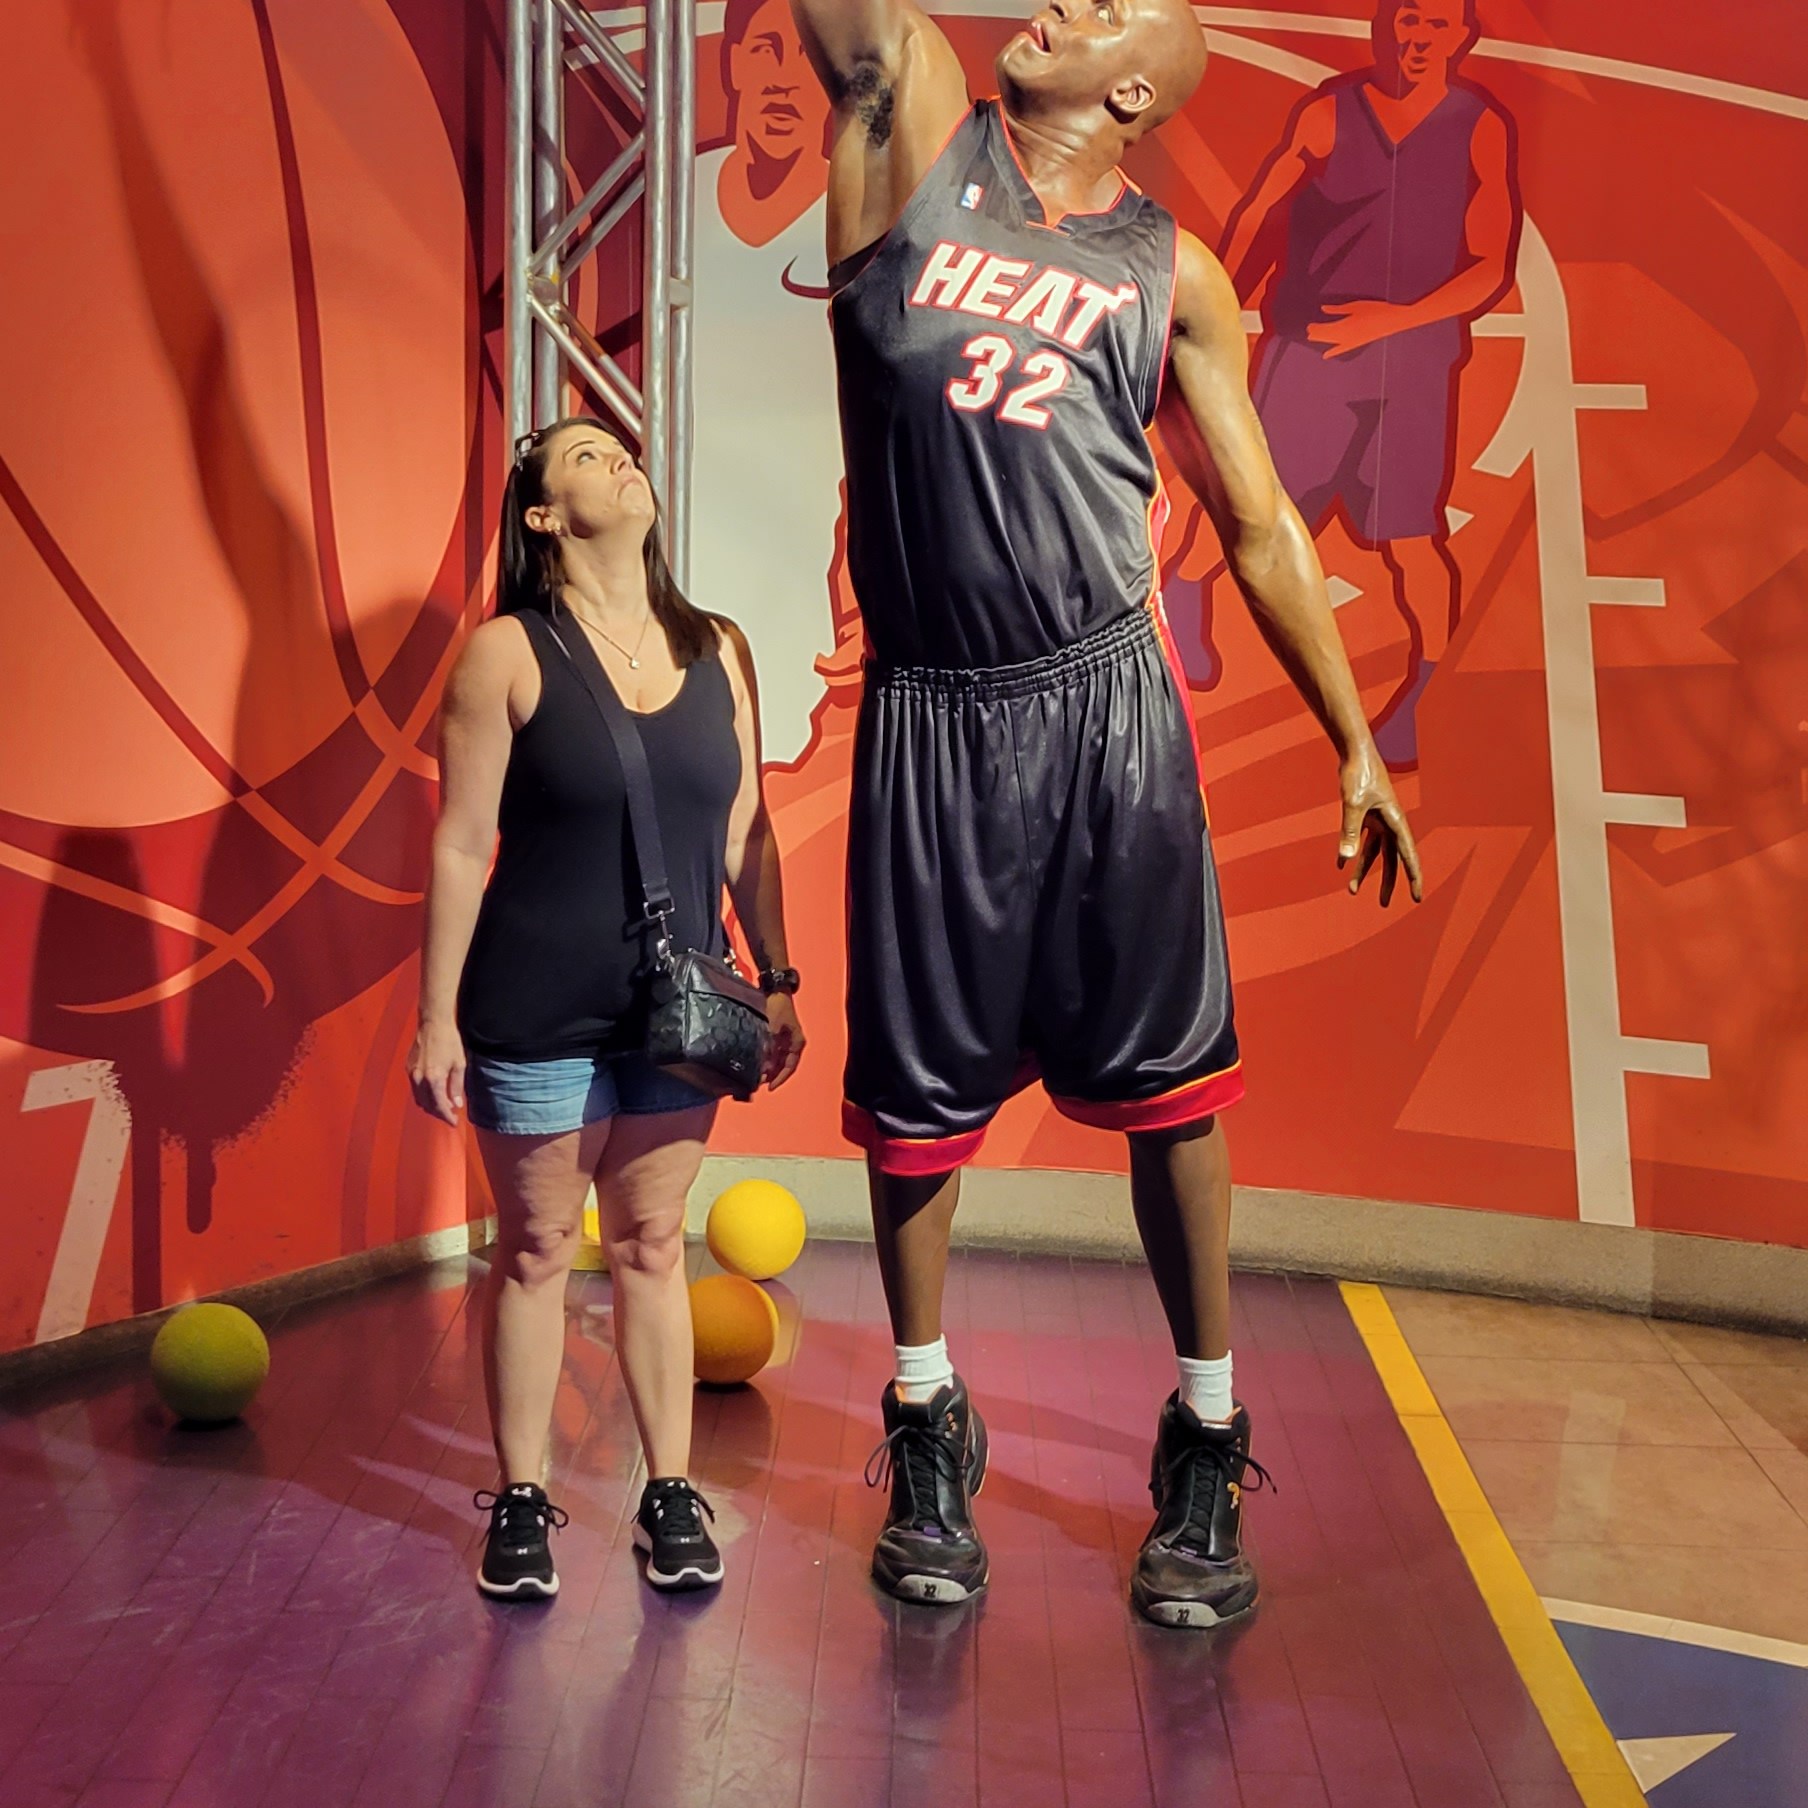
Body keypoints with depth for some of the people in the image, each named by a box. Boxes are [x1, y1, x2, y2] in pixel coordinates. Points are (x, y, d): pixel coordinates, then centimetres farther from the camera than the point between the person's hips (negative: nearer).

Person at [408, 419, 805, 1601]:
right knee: (538, 1247, 8)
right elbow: (462, 848, -7)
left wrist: (778, 980, 8)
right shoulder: (509, 655, -7)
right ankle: (522, 1500, 22)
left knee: (653, 1244, 12)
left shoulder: (718, 651, 5)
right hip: (536, 1010, -3)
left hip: (675, 1006, 3)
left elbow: (746, 835, 9)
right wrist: (438, 1017, -7)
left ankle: (672, 1493, 22)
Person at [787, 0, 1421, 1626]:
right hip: (930, 715, 0)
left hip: (1109, 709, 0)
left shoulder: (1171, 271, 9)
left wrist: (1357, 743, 9)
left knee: (1167, 1085, 2)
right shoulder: (915, 135, 10)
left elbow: (1262, 528, 11)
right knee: (918, 1092, 8)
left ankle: (1207, 1449, 18)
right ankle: (928, 1432, 28)